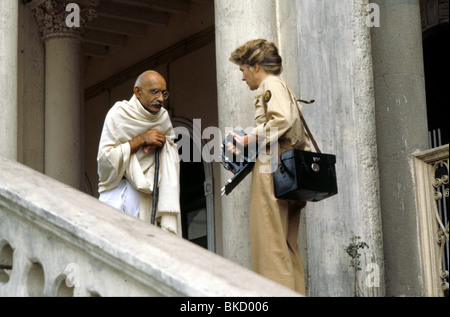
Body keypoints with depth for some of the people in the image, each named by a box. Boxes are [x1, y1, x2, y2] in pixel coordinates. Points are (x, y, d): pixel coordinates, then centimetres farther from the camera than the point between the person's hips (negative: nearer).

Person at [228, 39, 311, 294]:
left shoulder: (271, 85, -1)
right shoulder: (285, 89, 28)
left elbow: (281, 121, -20)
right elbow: (302, 138, 25)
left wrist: (246, 141, -13)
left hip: (272, 172, -10)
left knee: (269, 242, -14)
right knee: (287, 247, 7)